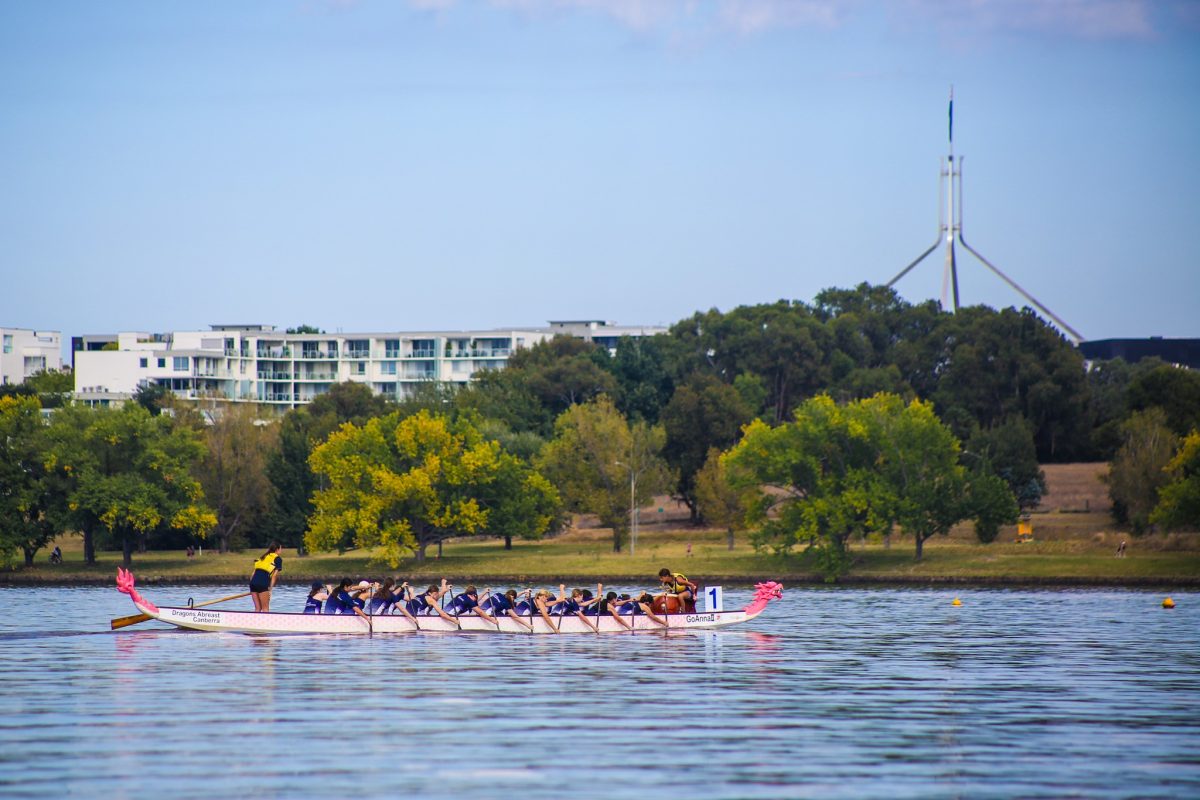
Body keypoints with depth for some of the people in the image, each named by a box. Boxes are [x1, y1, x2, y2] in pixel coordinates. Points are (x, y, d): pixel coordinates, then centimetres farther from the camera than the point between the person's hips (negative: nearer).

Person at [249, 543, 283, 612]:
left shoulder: (264, 557, 26)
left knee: (258, 608, 12)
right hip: (263, 584, -6)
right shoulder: (278, 558, 6)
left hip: (253, 582, 6)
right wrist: (270, 588, -4)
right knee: (265, 608, 0)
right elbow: (275, 575, -3)